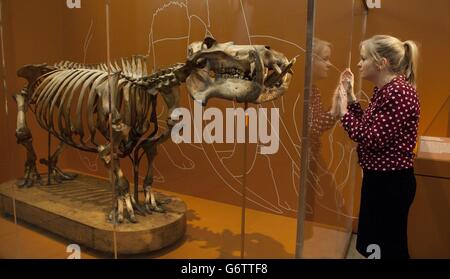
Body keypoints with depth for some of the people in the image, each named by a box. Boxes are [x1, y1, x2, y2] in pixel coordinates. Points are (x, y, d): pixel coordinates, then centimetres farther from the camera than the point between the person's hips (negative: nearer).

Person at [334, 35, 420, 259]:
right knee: (370, 244, 22)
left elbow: (372, 140, -25)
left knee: (390, 247, 8)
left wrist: (344, 111, -16)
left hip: (392, 182, -10)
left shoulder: (399, 92, -21)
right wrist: (350, 96, 8)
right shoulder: (383, 90, 8)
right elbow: (368, 128, 12)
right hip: (377, 178, 10)